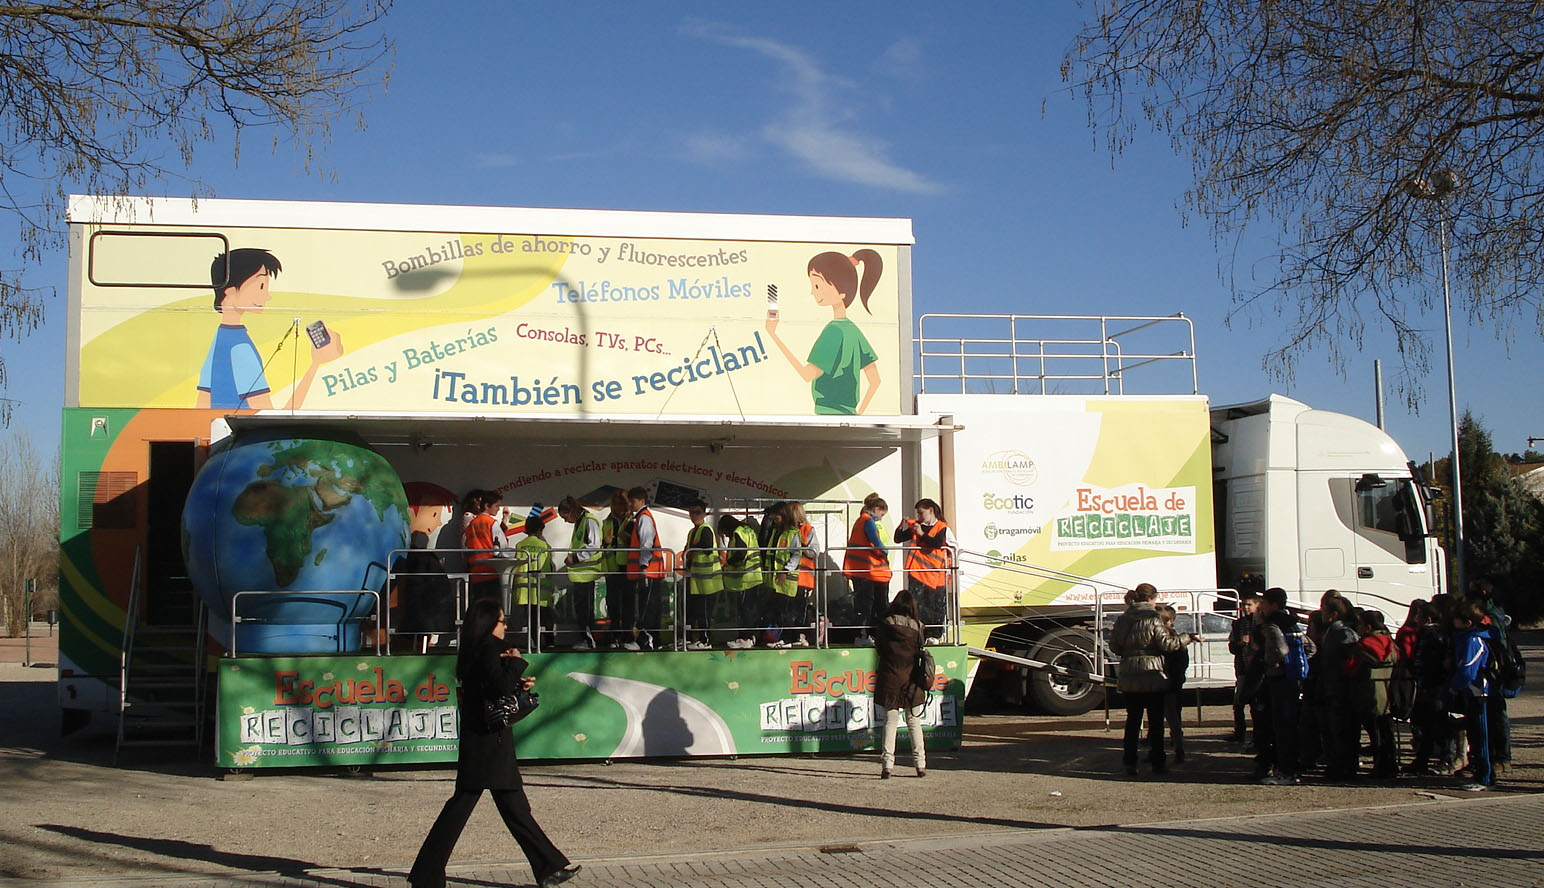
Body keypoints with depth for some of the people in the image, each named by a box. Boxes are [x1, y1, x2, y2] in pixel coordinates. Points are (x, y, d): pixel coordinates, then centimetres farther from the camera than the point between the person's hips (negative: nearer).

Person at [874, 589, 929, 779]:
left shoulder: (885, 624, -3)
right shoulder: (917, 626, 1)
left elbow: (879, 650, 3)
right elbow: (920, 650, 8)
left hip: (890, 679, -1)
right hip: (912, 680, 1)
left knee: (890, 721, 1)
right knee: (914, 722, 9)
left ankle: (886, 764, -7)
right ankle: (920, 764, 8)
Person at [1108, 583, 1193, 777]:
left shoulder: (1122, 620, 4)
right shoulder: (1153, 619, -11)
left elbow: (1114, 647, 7)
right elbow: (1167, 644, -14)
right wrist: (1188, 638, -2)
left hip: (1128, 678, 4)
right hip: (1153, 677, -4)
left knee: (1132, 719, 8)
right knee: (1155, 720, 6)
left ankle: (1130, 764, 6)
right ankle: (1157, 762, 10)